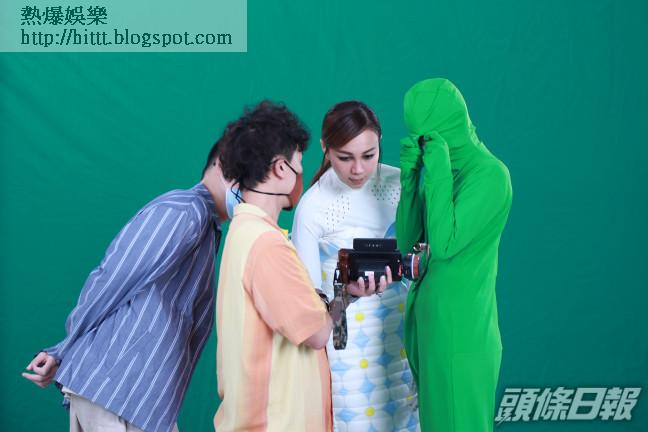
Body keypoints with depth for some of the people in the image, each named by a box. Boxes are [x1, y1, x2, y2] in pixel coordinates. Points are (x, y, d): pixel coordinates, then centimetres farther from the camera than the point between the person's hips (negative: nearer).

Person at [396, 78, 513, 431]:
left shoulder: (489, 174, -15)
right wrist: (410, 174, -2)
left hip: (458, 329, -8)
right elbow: (406, 241, 7)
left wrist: (437, 173, -19)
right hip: (427, 321, 8)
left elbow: (444, 244, -22)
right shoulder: (438, 167, 8)